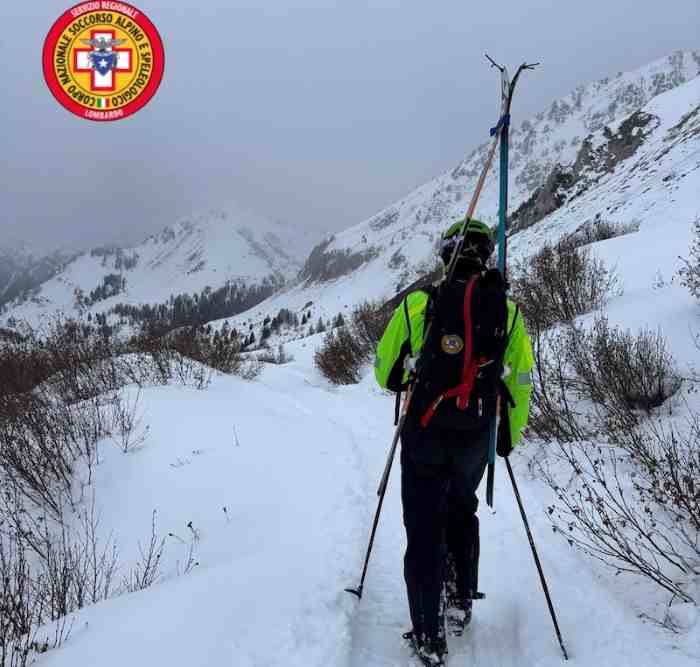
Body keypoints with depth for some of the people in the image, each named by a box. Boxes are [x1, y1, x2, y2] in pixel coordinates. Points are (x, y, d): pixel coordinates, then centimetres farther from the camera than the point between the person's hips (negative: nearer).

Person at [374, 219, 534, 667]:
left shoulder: (418, 303, -7)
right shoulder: (508, 311, -2)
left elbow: (385, 371, 0)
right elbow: (521, 382, 3)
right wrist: (511, 436, 17)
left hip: (425, 433, -3)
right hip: (476, 437, 3)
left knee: (425, 528, 6)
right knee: (462, 512, 28)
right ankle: (462, 600, 35)